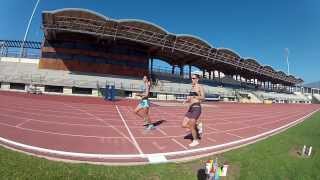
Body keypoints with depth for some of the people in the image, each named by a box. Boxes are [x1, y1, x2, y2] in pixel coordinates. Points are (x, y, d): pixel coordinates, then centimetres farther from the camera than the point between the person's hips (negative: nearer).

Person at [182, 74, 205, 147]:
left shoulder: (200, 87, -6)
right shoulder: (192, 87, 16)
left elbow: (203, 98, -18)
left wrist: (193, 97, -31)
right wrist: (186, 100, 5)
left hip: (197, 109, -8)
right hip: (190, 108, 8)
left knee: (191, 126, -3)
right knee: (184, 125, 4)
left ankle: (196, 141, 21)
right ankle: (198, 125, 23)